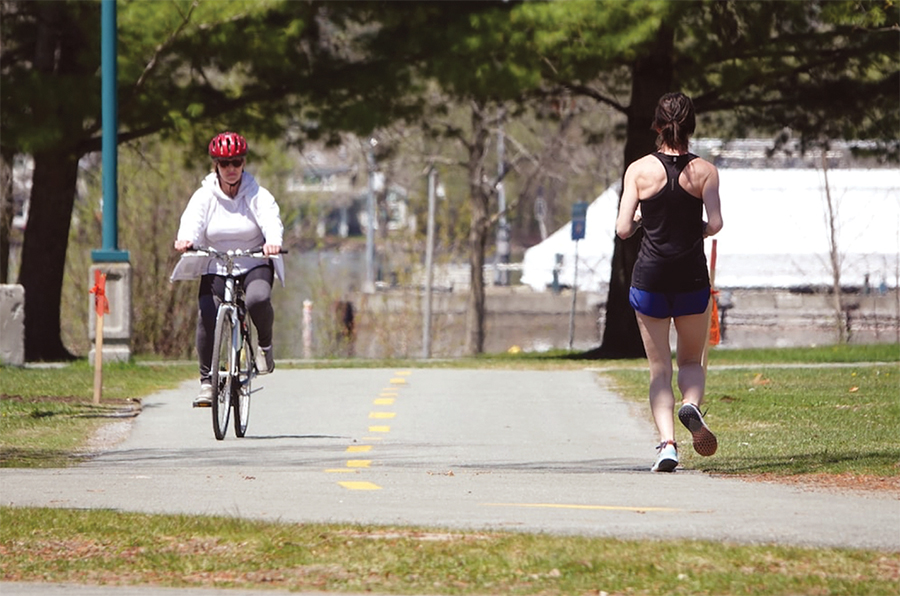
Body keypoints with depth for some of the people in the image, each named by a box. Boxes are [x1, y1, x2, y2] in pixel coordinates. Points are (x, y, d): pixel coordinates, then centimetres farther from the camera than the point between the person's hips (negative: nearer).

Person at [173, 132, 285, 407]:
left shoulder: (258, 196, -6)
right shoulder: (204, 196, -3)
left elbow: (271, 220, -22)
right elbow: (192, 220, -20)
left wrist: (273, 241, -46)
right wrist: (185, 239, -44)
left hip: (254, 265, -1)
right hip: (216, 267, 1)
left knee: (258, 299, -33)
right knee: (207, 318, -18)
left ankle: (265, 343, -3)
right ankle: (207, 380, -2)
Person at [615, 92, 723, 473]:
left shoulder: (640, 170, -2)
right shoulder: (704, 170, -2)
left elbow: (623, 229, -5)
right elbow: (715, 223, -11)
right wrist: (696, 231, 11)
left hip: (650, 276, 0)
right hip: (692, 277, 0)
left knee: (659, 369, 7)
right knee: (691, 362, 17)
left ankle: (667, 442, -10)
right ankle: (691, 405, -15)